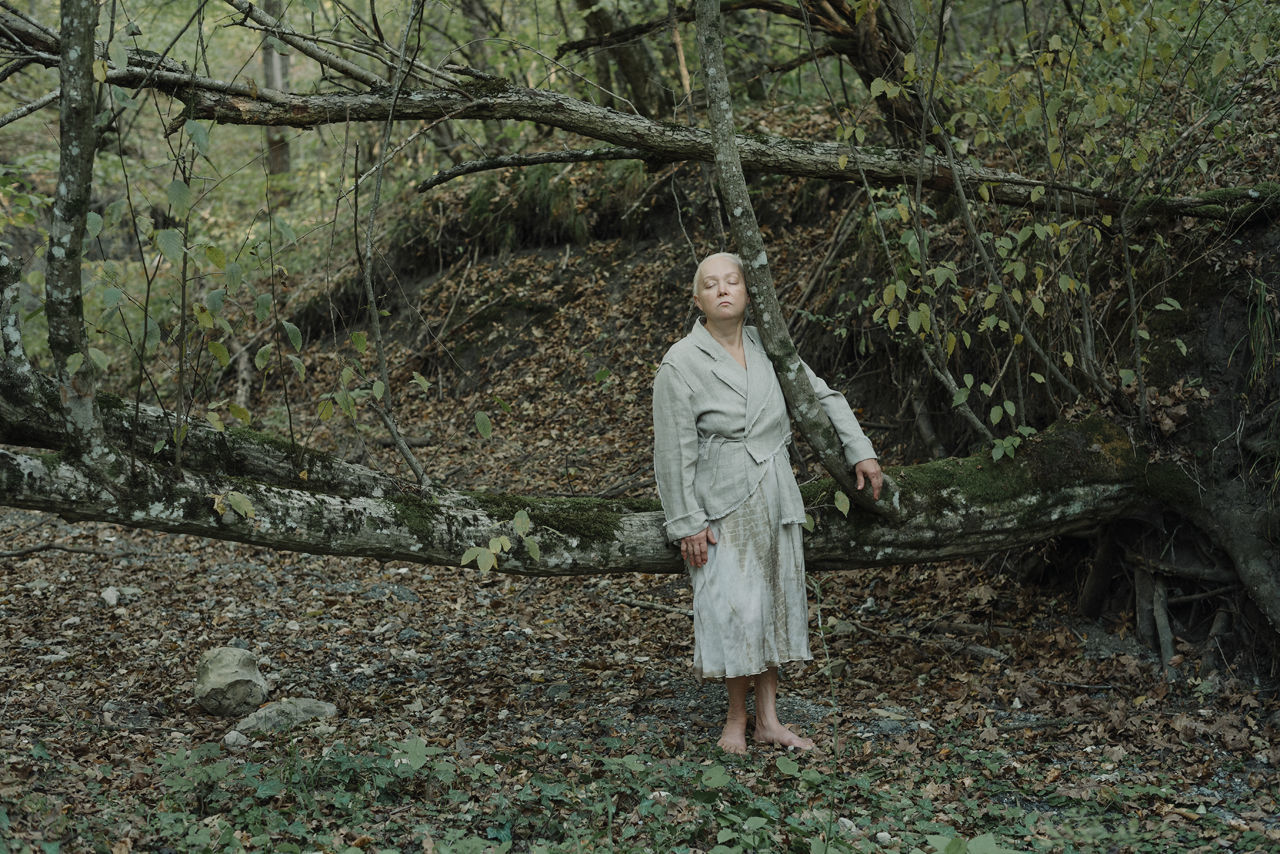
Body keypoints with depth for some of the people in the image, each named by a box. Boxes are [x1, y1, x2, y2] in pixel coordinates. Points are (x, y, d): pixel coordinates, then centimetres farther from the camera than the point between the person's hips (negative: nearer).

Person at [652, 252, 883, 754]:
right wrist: (687, 522, -13)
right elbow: (674, 451, -11)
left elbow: (823, 396, 14)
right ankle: (736, 719, 11)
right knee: (736, 607, -9)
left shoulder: (767, 346, 4)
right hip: (722, 504, -6)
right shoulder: (680, 364, -11)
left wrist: (860, 451, 9)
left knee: (776, 600, 9)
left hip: (775, 500, 6)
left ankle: (768, 721, 20)